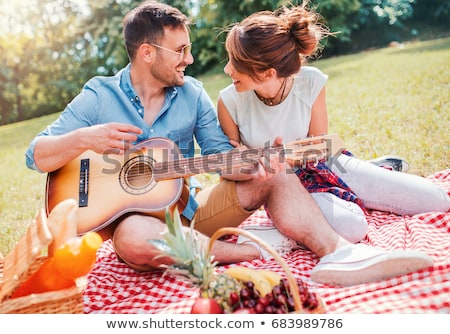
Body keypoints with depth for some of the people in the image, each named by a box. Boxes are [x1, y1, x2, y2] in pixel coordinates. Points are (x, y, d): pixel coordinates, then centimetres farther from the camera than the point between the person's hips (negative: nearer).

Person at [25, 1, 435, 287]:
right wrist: (84, 138, -25)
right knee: (135, 238, -40)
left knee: (274, 175, -13)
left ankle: (338, 252, -33)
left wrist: (255, 164, -21)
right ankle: (252, 247, -24)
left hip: (192, 209, 4)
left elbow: (221, 156, 2)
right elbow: (36, 156, -4)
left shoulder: (192, 93, 4)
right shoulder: (98, 96, -4)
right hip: (132, 216, -3)